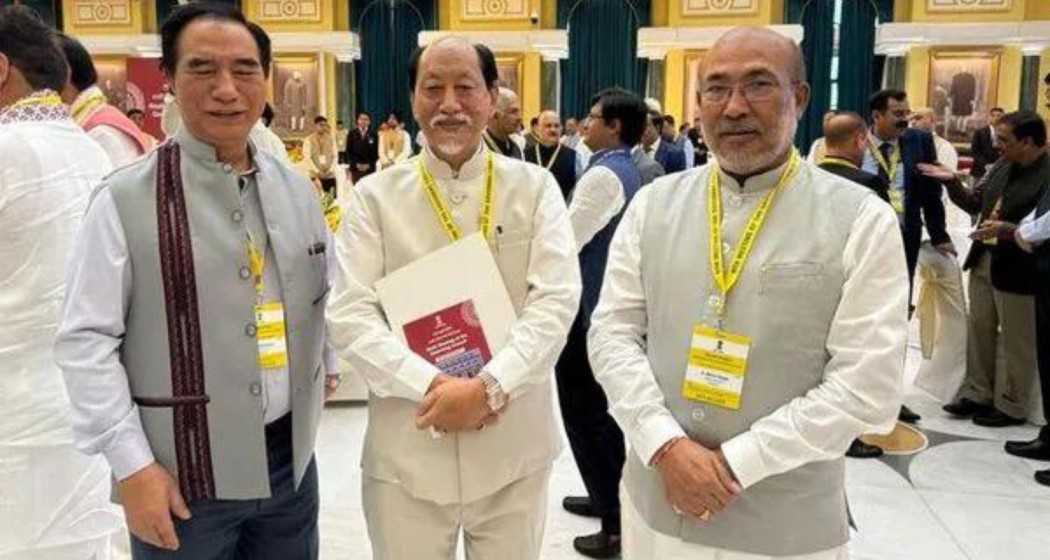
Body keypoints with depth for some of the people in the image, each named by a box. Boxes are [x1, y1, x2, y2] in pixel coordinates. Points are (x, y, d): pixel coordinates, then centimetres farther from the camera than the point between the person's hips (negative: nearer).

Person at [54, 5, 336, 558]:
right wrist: (132, 466, -13)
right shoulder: (125, 199, -11)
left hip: (290, 458, 5)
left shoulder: (298, 190, 5)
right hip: (182, 474, -4)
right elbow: (85, 341, -10)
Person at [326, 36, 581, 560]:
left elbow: (555, 301, -8)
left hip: (513, 445, 1)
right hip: (406, 450, 0)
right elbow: (350, 315, -6)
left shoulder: (535, 188, 1)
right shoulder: (375, 196, 1)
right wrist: (431, 386, -18)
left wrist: (489, 388, -20)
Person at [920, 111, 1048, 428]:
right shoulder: (1002, 166, 5)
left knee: (1015, 341, 7)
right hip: (984, 260, 8)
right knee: (980, 331, 17)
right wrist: (951, 181, -1)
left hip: (1017, 270, -8)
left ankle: (1010, 407, 21)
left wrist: (1007, 229, -31)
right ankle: (976, 394, 30)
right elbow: (974, 203, 12)